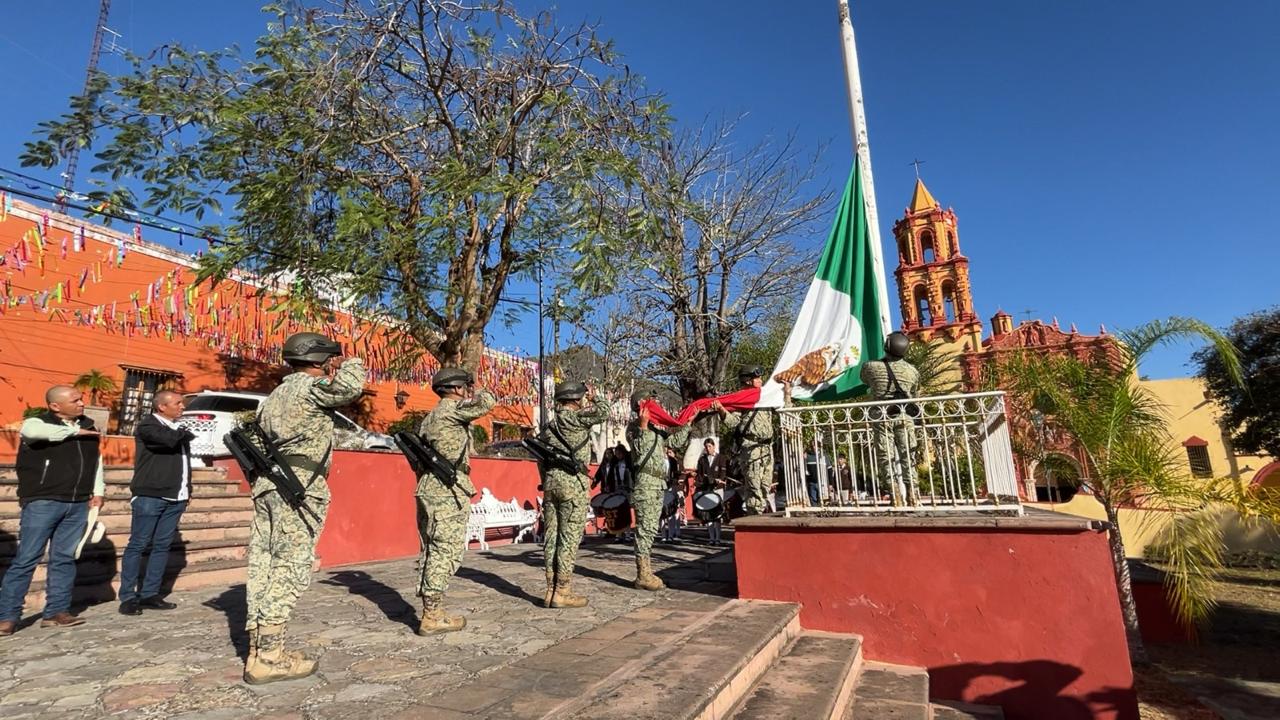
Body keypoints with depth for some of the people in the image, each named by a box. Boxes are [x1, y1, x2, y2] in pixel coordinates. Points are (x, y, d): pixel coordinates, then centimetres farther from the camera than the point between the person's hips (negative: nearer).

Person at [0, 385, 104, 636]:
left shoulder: (88, 426, 11)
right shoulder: (37, 422, -5)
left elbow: (96, 459, 19)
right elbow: (34, 431, -32)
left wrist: (98, 491, 12)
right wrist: (74, 431, -17)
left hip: (78, 504, 5)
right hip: (42, 502, -5)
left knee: (65, 558, 8)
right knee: (27, 558, -2)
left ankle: (56, 611, 15)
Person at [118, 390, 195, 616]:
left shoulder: (179, 428, 18)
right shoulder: (147, 425, -5)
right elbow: (168, 439, -24)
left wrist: (187, 489, 13)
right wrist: (185, 434, -3)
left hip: (175, 498, 7)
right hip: (150, 496, -7)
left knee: (162, 546, 7)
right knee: (138, 545, -2)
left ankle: (150, 594, 12)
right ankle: (128, 597, 4)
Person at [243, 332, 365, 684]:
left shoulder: (275, 395, 21)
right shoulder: (310, 386, -6)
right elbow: (351, 386, -18)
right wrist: (351, 362, 1)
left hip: (267, 487, 9)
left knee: (264, 567, 9)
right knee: (289, 570, -5)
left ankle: (258, 650, 15)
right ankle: (269, 658, -3)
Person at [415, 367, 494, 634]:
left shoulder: (429, 417, 19)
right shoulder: (453, 409, -9)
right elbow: (488, 401, -19)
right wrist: (474, 392, 1)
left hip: (427, 489, 9)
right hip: (448, 491, -9)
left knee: (431, 551, 12)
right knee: (446, 552, -5)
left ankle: (430, 609, 18)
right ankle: (432, 616, -2)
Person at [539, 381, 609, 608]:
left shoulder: (550, 425, 16)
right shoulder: (575, 417, -6)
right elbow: (603, 412, -12)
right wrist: (593, 396, 6)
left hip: (551, 481, 7)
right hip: (573, 482, -7)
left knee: (552, 536, 8)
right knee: (570, 538, -3)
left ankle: (551, 590, 12)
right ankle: (562, 592, -1)